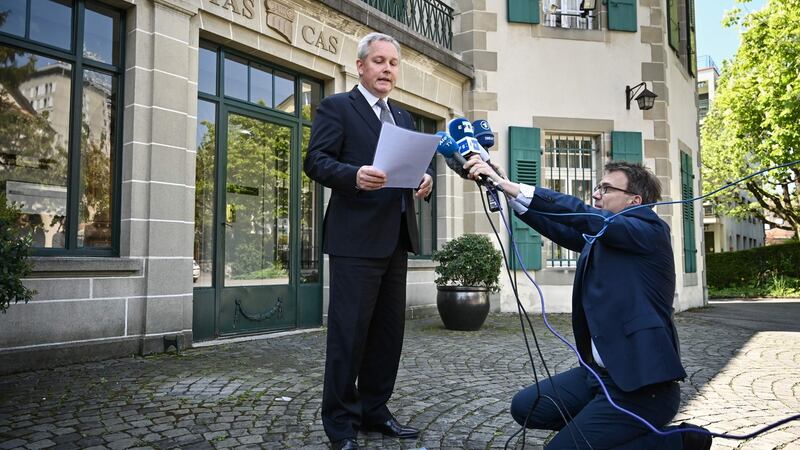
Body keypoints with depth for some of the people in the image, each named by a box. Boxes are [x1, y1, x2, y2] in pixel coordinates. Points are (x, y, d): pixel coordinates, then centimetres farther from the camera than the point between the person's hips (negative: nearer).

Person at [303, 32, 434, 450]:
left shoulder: (402, 117, 22)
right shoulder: (336, 107, 1)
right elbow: (315, 160, -9)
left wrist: (425, 177, -4)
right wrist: (354, 175, -27)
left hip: (396, 238, 7)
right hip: (356, 238, -7)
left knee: (389, 330, 11)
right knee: (349, 331, -3)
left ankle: (374, 411, 25)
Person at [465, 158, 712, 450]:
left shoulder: (650, 229, -11)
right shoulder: (599, 235, 12)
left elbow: (584, 215, -24)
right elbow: (557, 226, 3)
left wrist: (511, 186, -27)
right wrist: (500, 185, -7)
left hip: (640, 384, -8)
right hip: (600, 371, 8)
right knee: (525, 408, 6)